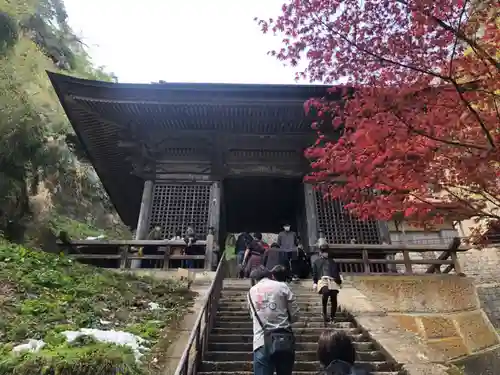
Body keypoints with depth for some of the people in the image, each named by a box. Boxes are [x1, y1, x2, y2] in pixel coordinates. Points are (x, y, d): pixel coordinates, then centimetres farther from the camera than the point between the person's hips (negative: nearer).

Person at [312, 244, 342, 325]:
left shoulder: (332, 262, 26)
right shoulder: (317, 261, 20)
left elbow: (337, 272, 26)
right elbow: (314, 273, 13)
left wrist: (339, 282, 17)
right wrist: (314, 283, 2)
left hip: (333, 281, 3)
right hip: (323, 280, -3)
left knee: (334, 299, -8)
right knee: (325, 292, -32)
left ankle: (332, 317, 10)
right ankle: (324, 314, -14)